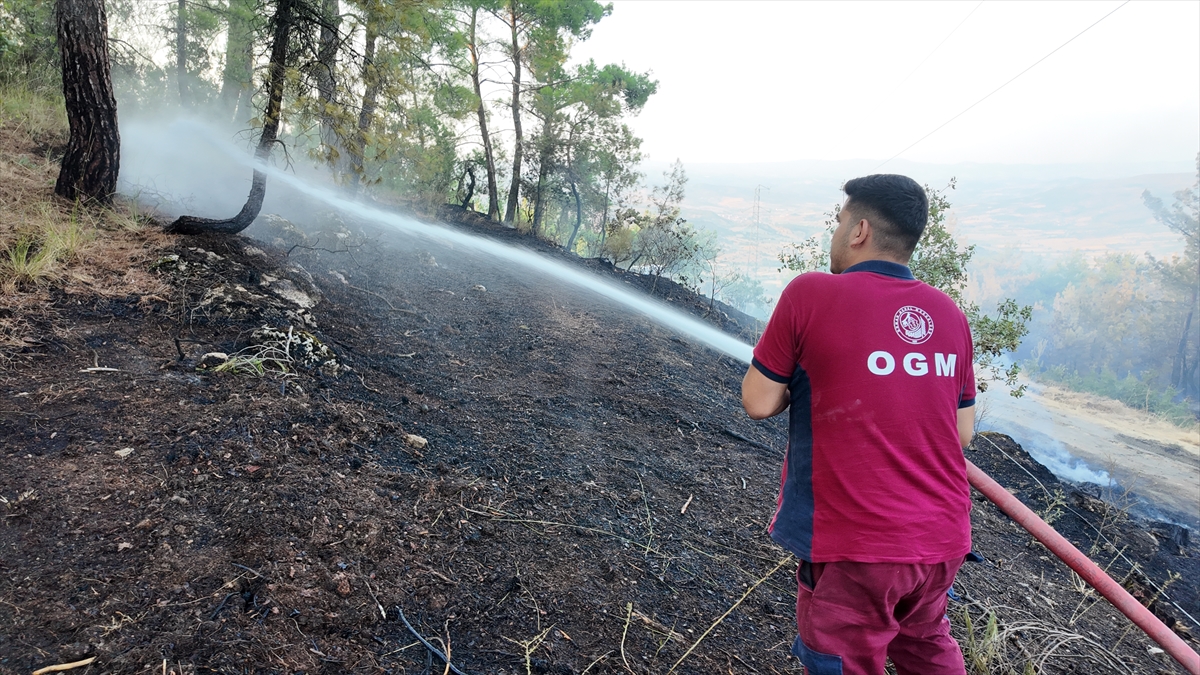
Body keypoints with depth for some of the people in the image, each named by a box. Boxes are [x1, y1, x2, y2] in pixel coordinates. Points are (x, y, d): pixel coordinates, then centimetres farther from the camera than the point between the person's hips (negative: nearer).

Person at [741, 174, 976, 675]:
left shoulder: (810, 293, -12)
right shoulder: (949, 314, 4)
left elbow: (758, 403, -8)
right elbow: (962, 432, 9)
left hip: (858, 544, -5)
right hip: (944, 538, 6)